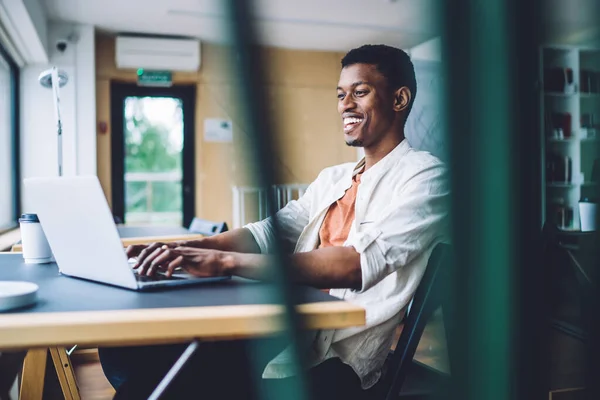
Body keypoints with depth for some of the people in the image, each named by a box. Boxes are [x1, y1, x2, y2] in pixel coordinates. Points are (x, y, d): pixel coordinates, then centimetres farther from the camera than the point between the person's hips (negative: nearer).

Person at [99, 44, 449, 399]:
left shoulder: (425, 177, -7)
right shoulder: (333, 178, 19)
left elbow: (357, 265, -23)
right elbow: (270, 231, 10)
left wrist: (228, 261, -28)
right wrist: (191, 248, -9)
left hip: (335, 358, -7)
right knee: (128, 345, -3)